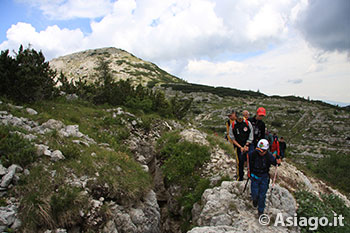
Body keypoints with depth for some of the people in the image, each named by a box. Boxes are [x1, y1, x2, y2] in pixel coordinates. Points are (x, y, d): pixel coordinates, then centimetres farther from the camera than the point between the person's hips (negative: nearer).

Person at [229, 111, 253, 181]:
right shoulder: (232, 125, -6)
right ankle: (240, 177, 11)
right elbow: (232, 139, -2)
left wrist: (246, 145, -5)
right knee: (240, 162, -4)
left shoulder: (247, 123, -4)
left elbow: (251, 134, 1)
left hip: (248, 145, 1)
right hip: (238, 146, -1)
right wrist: (240, 147, -8)